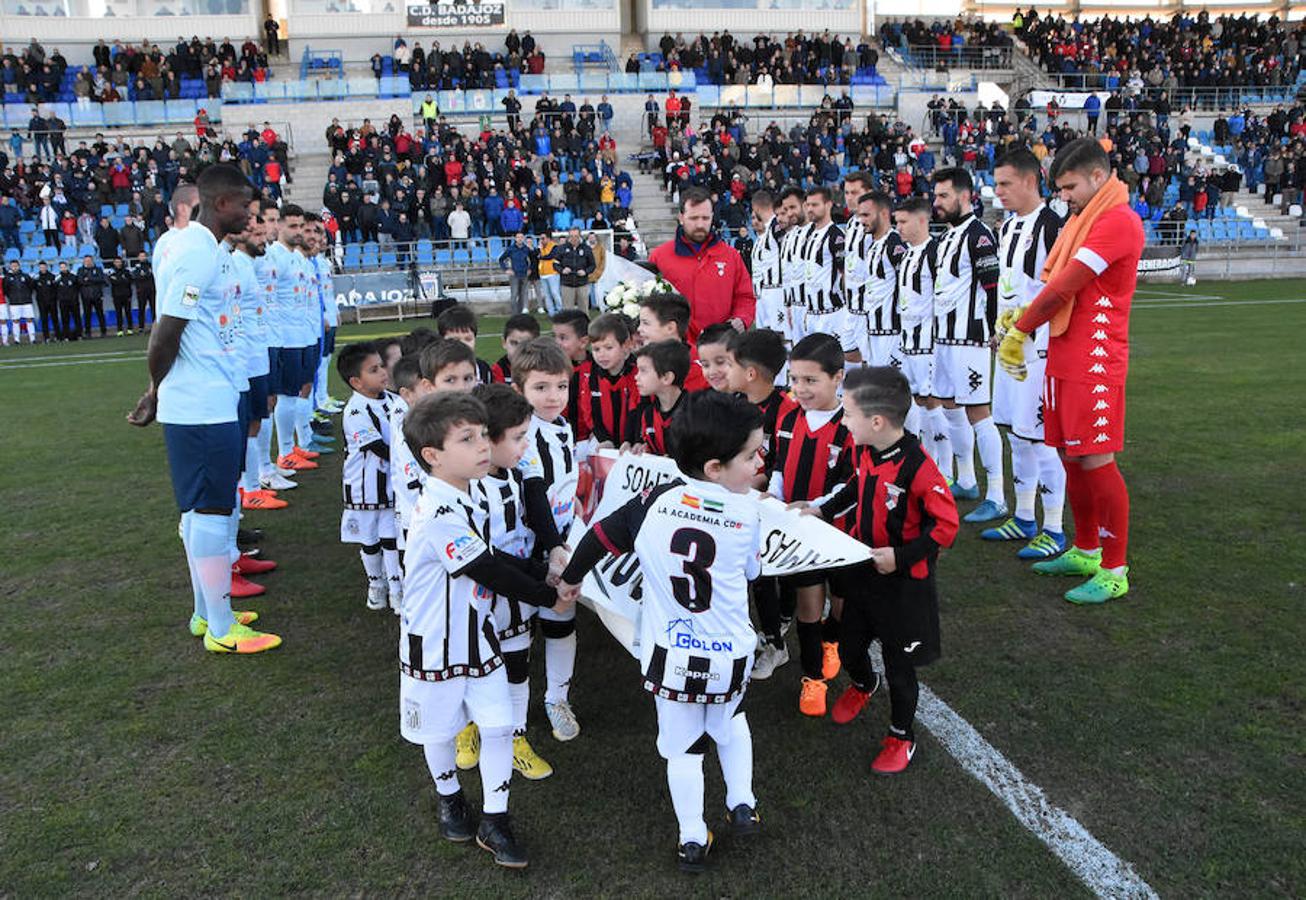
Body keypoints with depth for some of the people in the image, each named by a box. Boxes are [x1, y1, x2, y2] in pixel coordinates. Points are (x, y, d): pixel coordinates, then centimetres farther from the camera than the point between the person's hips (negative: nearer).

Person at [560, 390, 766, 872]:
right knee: (730, 724, 30)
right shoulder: (747, 513, -14)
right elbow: (751, 572, 3)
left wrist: (570, 578, 17)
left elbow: (599, 537, -1)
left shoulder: (655, 501, -12)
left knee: (682, 746, 18)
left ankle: (692, 839, 25)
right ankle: (742, 805, 31)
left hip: (669, 653, 0)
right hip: (729, 655, 0)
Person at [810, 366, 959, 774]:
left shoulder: (917, 468, -28)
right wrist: (824, 511, 8)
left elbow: (946, 525, -21)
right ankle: (863, 684, 55)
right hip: (863, 568, 7)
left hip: (904, 580, -6)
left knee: (899, 664, 9)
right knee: (848, 646, 20)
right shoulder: (864, 451, -6)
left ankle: (901, 737, 32)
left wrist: (900, 556, -25)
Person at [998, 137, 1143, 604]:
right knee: (1071, 458, 14)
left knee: (1096, 462, -6)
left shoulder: (1118, 221, -12)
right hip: (1064, 359, 9)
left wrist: (1019, 331, -7)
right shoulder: (1082, 220, 18)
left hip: (1095, 363, -9)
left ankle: (1115, 570, 5)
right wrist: (1021, 316, 2)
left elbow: (1065, 286, -16)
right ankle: (1086, 551, 28)